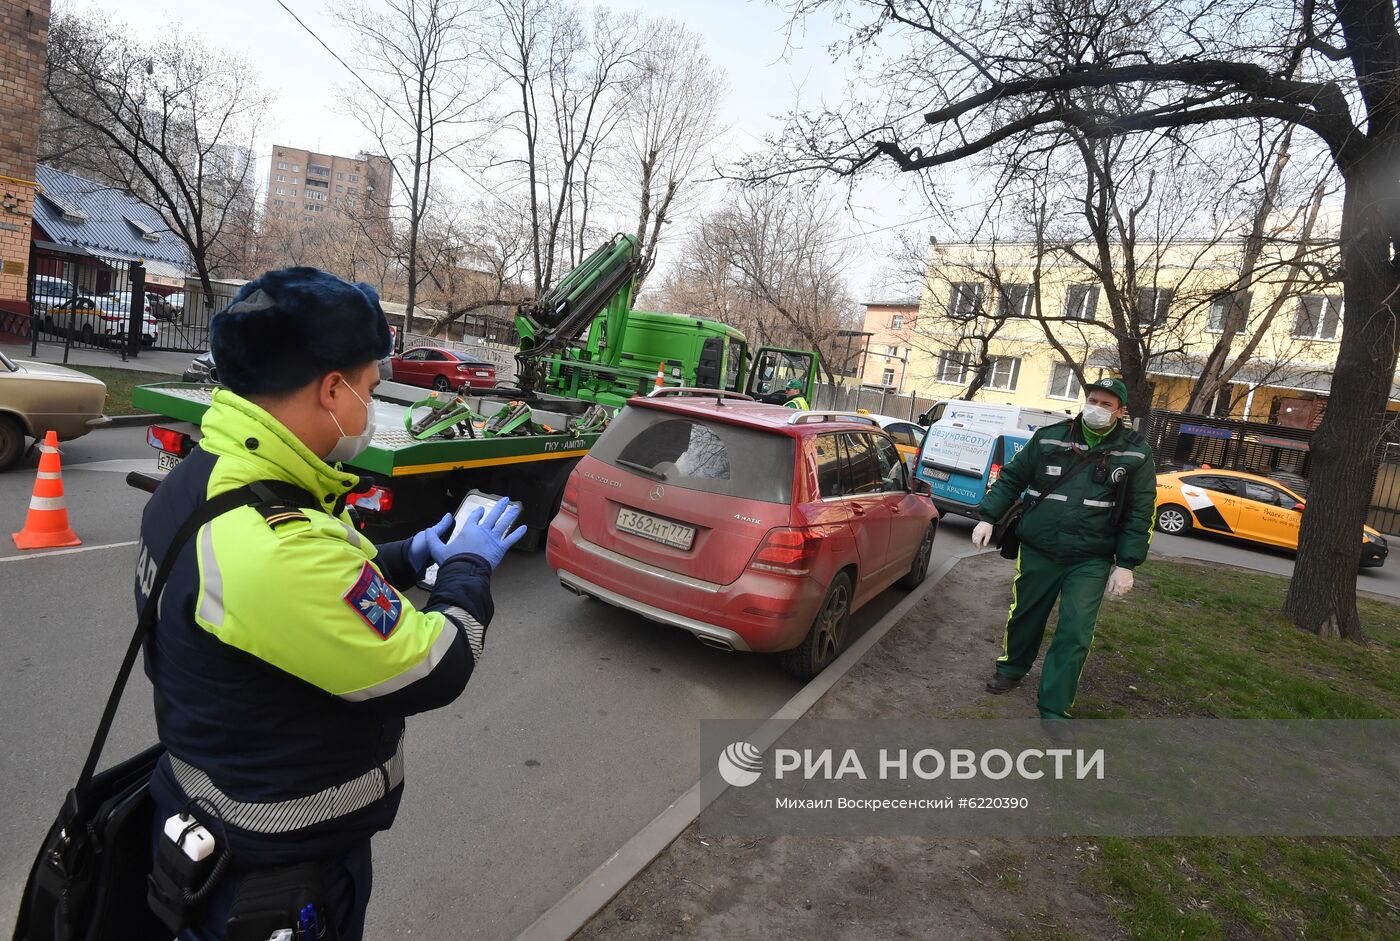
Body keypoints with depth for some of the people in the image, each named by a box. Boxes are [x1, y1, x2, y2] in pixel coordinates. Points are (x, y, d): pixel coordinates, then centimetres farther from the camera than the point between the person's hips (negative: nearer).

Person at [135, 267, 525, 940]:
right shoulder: (276, 548, -36)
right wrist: (468, 569, -11)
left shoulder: (200, 480, -5)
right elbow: (433, 672, -27)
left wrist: (407, 558, 5)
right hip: (278, 865, -9)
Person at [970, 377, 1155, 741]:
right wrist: (988, 517, -1)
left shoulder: (1136, 453, -2)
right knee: (1024, 615, 15)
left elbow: (1140, 513, 0)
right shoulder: (1049, 438, -1)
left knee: (1075, 635, -4)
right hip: (1037, 551, 1)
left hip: (1090, 562, -1)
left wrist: (1126, 564, -5)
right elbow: (1011, 478, 7)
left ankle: (1054, 709, 8)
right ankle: (1011, 669, 41)